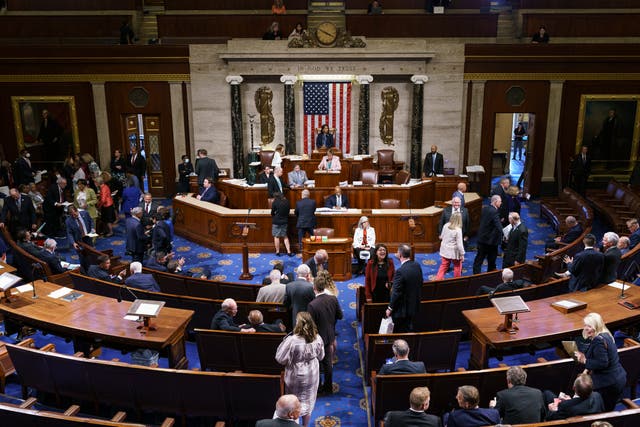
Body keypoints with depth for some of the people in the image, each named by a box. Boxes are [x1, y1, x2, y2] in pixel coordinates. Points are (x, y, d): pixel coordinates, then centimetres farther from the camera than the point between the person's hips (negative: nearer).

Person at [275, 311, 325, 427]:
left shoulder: (291, 340, -28)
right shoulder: (317, 338, -16)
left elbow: (280, 359, -19)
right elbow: (321, 356, -1)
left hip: (295, 376, -3)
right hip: (312, 376, 3)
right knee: (308, 401, 21)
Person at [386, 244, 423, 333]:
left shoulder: (400, 271, -28)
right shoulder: (417, 266, -5)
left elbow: (396, 293, -23)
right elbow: (420, 284, 7)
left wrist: (390, 308, -11)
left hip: (402, 309, -7)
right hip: (414, 305, 7)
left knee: (399, 333, 10)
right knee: (409, 330, 22)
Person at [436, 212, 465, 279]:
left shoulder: (446, 225, -7)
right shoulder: (458, 230, -22)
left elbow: (441, 237, 7)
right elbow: (459, 244, -20)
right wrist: (462, 254, -12)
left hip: (445, 250, 5)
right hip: (454, 252, -4)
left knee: (444, 266, 15)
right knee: (457, 266, 18)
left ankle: (438, 279, 11)